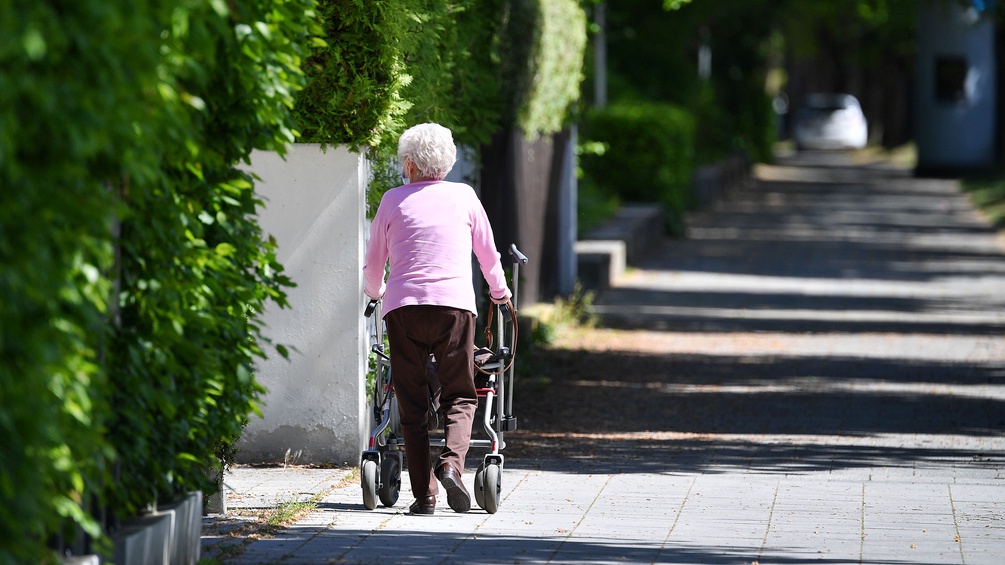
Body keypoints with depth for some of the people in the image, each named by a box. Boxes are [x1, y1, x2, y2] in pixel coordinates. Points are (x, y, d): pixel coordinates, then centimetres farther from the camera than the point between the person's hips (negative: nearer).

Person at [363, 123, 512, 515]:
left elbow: (373, 263, 16)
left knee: (412, 404, 4)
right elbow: (488, 253, 22)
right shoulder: (464, 196, 11)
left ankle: (424, 493, -2)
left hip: (403, 306, 0)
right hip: (455, 305, 0)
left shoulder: (394, 200, 10)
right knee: (460, 396, 7)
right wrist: (499, 290, 41)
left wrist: (374, 292, 37)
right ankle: (451, 464, -20)